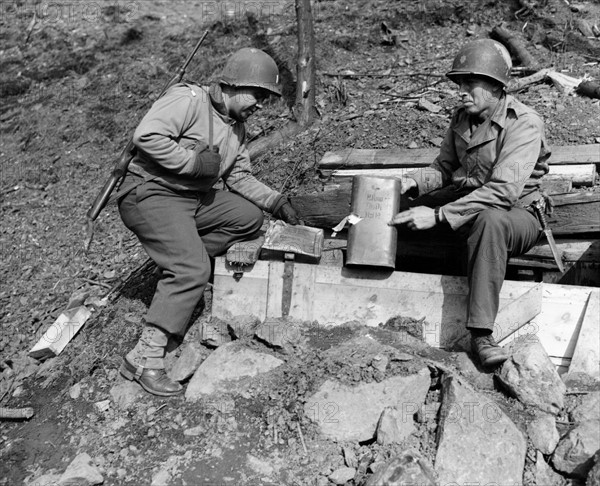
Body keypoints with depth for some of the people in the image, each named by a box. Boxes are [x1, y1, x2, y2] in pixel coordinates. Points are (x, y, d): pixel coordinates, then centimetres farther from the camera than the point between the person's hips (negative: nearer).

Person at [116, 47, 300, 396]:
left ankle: (176, 260, 1)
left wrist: (277, 202, 3)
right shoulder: (189, 99, -15)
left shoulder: (237, 127, 14)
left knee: (249, 216, 2)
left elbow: (240, 177, 15)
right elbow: (146, 136, -26)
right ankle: (145, 358, -17)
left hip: (195, 198, 9)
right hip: (150, 194, -9)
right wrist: (194, 162, -22)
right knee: (193, 270, -22)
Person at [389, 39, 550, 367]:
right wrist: (412, 182, -14)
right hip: (466, 199, 7)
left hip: (516, 214, -7)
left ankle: (481, 333, -39)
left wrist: (438, 216, -36)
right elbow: (444, 167, 9)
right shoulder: (462, 116, 2)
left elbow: (503, 191, -31)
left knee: (490, 220, -42)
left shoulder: (524, 124, -20)